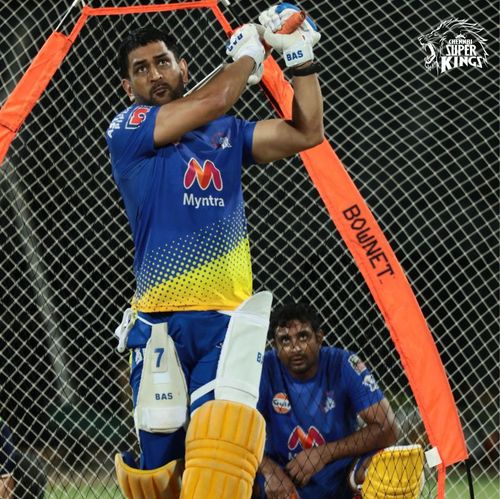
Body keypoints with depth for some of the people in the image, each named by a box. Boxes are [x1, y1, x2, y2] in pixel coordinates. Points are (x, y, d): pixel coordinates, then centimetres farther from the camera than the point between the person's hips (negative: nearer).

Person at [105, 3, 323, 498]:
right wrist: (248, 52, 10)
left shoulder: (228, 132, 20)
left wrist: (300, 56, 9)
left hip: (228, 319, 2)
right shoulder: (126, 130, 4)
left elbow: (306, 132, 15)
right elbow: (213, 100, -7)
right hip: (160, 323, -2)